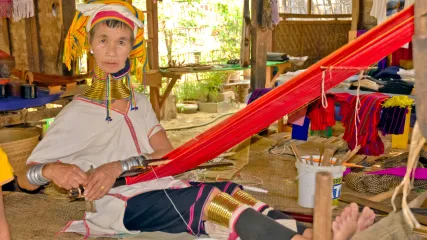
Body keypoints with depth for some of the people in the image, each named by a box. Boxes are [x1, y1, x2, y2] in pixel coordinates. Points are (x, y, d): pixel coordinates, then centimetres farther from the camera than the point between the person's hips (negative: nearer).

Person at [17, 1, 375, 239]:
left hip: (162, 189, 6)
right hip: (128, 204, -6)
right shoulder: (78, 113, 0)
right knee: (213, 201, -29)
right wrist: (53, 170, -22)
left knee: (231, 194, -20)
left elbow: (168, 154, 2)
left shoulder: (138, 102, 15)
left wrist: (119, 166, -14)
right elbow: (25, 178, 1)